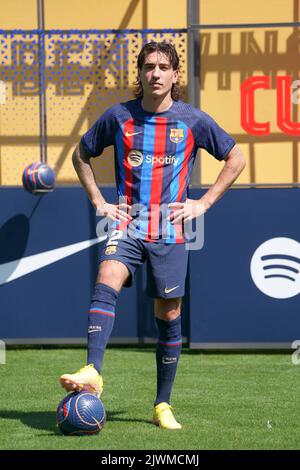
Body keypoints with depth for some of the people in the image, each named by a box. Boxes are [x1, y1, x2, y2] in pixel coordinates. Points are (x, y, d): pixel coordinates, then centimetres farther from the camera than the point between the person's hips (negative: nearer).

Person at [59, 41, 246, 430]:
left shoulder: (192, 120, 1)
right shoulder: (119, 117, 3)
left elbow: (235, 159, 12)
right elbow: (81, 154, 17)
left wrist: (204, 203, 4)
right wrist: (98, 201, 7)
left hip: (170, 229, 0)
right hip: (127, 223, 0)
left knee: (168, 315, 2)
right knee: (106, 281, -28)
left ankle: (162, 405, 14)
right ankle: (92, 373, -39)